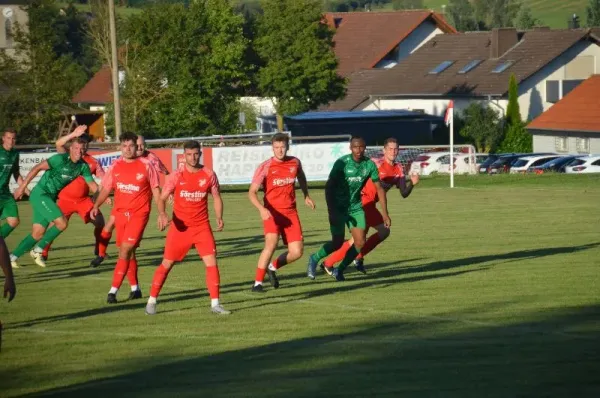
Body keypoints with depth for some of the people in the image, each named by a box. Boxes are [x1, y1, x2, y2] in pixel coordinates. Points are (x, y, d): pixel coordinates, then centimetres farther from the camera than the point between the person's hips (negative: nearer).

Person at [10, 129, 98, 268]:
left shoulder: (83, 166, 2)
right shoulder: (61, 159, -19)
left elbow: (92, 184, 8)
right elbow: (37, 168, -18)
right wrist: (22, 186, -19)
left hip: (50, 198, 8)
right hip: (40, 194, -8)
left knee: (38, 233, 6)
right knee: (62, 223, -16)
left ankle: (13, 257, 14)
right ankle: (38, 250, -3)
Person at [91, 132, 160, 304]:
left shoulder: (146, 166, -4)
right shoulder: (115, 166, 5)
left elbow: (155, 190, 0)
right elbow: (106, 189, 11)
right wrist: (96, 206, -2)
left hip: (139, 214, -4)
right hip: (120, 212, 4)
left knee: (125, 250, -15)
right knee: (128, 252, 12)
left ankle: (113, 290, -16)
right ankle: (135, 288, 26)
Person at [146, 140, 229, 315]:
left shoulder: (209, 175, 0)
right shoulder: (176, 176, -6)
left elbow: (216, 197, 9)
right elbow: (162, 198, -6)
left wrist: (219, 217, -7)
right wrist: (162, 214, -27)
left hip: (202, 227, 1)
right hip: (180, 227, -1)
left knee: (211, 262, -8)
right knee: (167, 263, 4)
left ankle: (215, 303, 0)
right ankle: (152, 301, 15)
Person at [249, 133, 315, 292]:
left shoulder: (295, 162, 3)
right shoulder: (265, 167, -10)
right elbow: (252, 192, -13)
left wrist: (306, 196, 26)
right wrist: (262, 209, -29)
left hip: (290, 213, 5)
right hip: (272, 213, -4)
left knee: (297, 252, -1)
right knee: (271, 244, -27)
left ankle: (272, 267, 27)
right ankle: (257, 283, -18)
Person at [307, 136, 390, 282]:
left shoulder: (369, 165, -6)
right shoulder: (342, 163, -18)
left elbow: (379, 188, 5)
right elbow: (329, 186, -17)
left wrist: (385, 213, 2)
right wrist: (332, 211, -26)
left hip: (356, 207, 4)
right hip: (338, 207, -4)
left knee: (360, 242, -6)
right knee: (337, 243, -7)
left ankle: (339, 270, 14)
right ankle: (315, 259, 22)